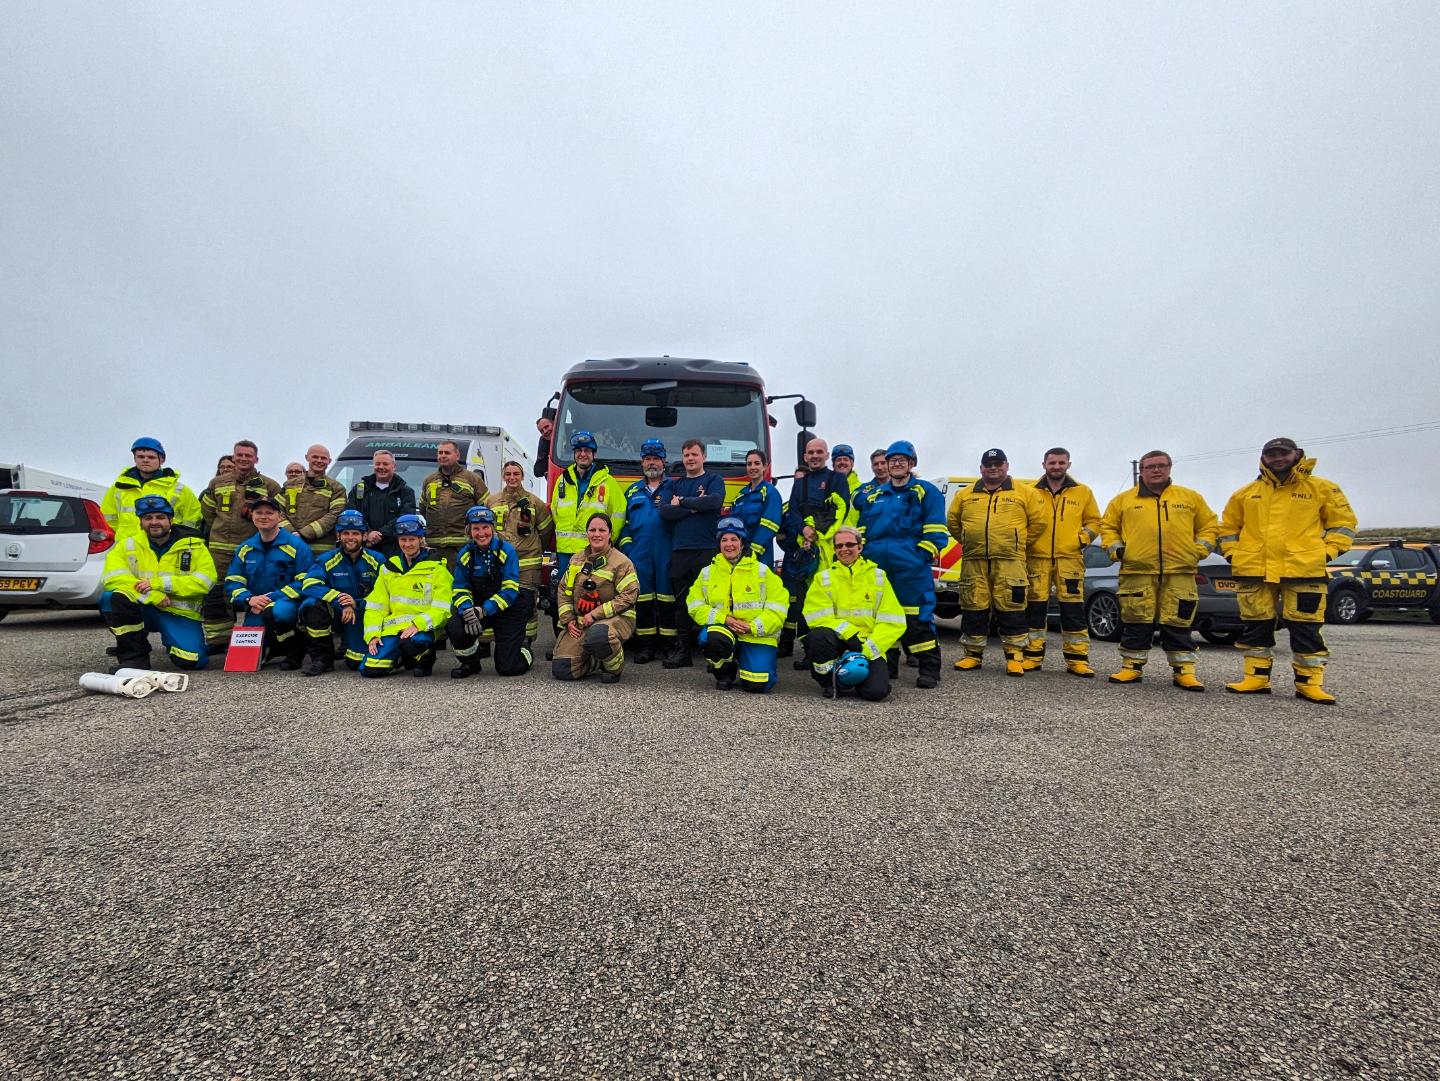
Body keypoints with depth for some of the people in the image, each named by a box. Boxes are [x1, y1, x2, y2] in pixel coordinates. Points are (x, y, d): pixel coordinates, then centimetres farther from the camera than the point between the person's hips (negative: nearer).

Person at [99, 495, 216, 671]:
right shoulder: (128, 544, 4)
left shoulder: (193, 545, -1)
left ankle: (170, 640, 18)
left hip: (179, 613, -2)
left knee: (190, 660, -22)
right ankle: (134, 656, -13)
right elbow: (113, 577, -10)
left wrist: (158, 583, -20)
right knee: (112, 598, -30)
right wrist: (151, 595, -23)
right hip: (142, 609, 2)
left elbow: (205, 581, -11)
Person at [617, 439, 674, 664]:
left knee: (667, 597, -2)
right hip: (639, 555, 3)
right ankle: (646, 644, 9)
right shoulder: (632, 491, 19)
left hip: (667, 553, -3)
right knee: (642, 599, 2)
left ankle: (669, 643, 4)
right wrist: (626, 546, 7)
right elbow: (624, 522, 20)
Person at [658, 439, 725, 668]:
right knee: (681, 600, 5)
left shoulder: (714, 480, 10)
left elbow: (714, 501, -12)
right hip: (679, 550, 3)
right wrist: (695, 506, -6)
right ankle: (681, 650, 10)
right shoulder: (673, 483, 19)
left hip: (707, 549, -3)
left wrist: (681, 502, -4)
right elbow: (664, 511, 1)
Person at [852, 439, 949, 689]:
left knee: (918, 617, -8)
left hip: (911, 567, -5)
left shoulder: (926, 492, 6)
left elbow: (935, 530, -1)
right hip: (877, 566, 5)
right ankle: (887, 664, 21)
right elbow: (862, 527, 23)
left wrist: (923, 555, -11)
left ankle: (929, 669, 0)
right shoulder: (874, 495, 20)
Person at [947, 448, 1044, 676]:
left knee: (1011, 609, -3)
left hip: (1009, 562, -2)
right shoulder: (965, 495, 12)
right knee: (974, 609, 5)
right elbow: (952, 522, 20)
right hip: (974, 562, 2)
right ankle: (973, 654, 15)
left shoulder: (1024, 494, 7)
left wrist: (1020, 545, 8)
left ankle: (1015, 656, 6)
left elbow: (1037, 522, 8)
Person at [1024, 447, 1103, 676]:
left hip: (1070, 558, 0)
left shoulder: (1083, 492, 11)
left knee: (1074, 609, -2)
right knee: (1035, 607, 3)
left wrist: (1083, 539, 0)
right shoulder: (1031, 491, 8)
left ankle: (1077, 660, 4)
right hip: (1037, 557, 0)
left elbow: (1094, 521, 16)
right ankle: (1032, 656, 10)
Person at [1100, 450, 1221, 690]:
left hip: (1180, 572, 1)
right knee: (1136, 622, 2)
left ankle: (1184, 671, 10)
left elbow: (1209, 525, 18)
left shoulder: (1191, 497, 13)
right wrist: (1115, 548, 0)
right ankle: (1132, 667, 12)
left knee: (1178, 623, 3)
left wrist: (1200, 549, 5)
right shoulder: (1124, 499, 9)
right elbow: (1107, 526, 14)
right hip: (1137, 571, -1)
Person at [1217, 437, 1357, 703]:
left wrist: (1327, 552, -2)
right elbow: (1228, 526, 19)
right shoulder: (1246, 492, 12)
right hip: (1254, 571, 2)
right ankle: (1256, 677, 15)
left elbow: (1343, 522, 9)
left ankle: (1310, 682, 10)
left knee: (1306, 628, 0)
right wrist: (1232, 554, 7)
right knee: (1255, 627, 6)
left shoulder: (1322, 488, 7)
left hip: (1304, 571, -2)